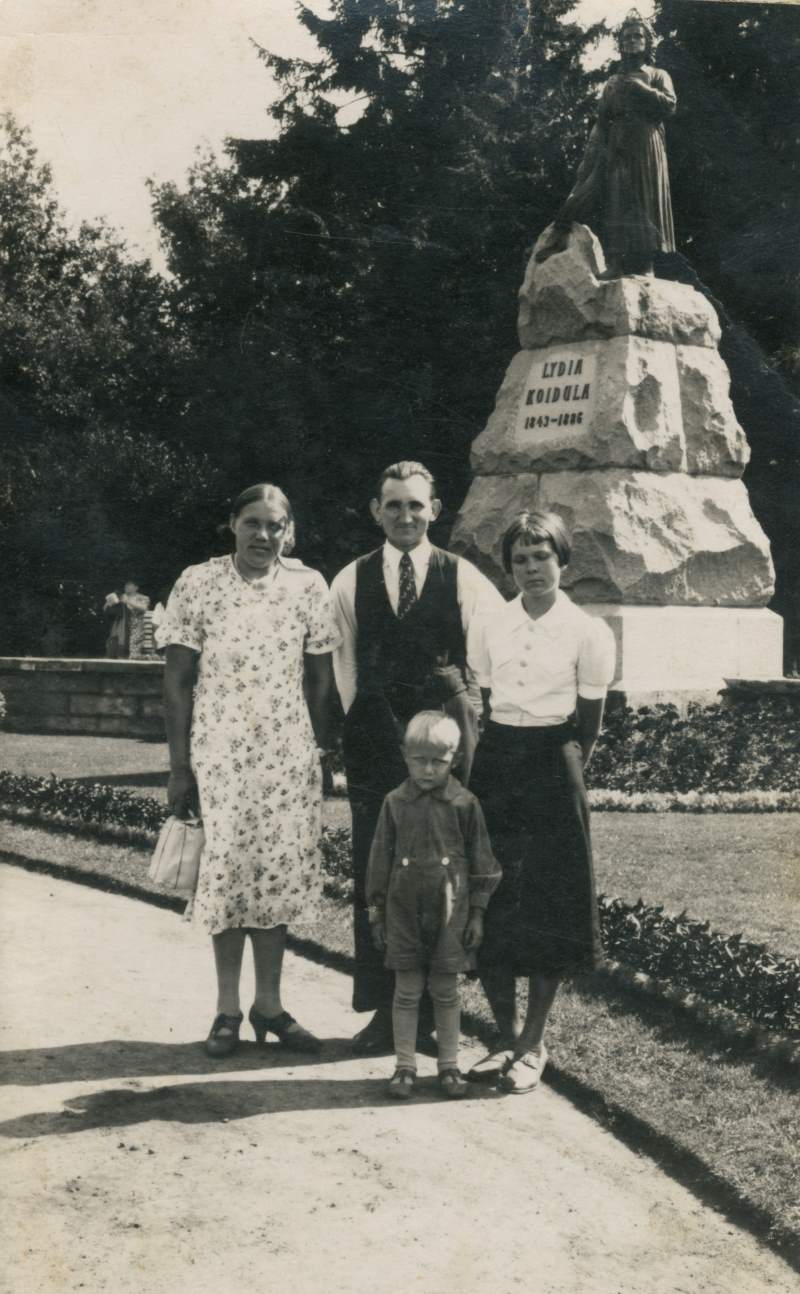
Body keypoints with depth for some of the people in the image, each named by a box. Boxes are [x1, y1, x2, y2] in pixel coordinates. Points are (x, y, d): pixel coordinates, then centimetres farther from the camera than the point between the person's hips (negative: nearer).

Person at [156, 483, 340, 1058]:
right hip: (219, 754, -1)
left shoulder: (308, 585, 0)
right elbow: (177, 680, -3)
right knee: (226, 874, 4)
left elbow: (321, 678, 5)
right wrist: (180, 768, -6)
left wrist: (318, 752, 1)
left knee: (279, 874, 7)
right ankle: (228, 1008, 16)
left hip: (288, 755, 2)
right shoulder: (198, 583, -4)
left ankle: (269, 1003, 20)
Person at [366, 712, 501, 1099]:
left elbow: (481, 863, 2)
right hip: (405, 911, 1)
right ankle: (404, 1066, 16)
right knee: (406, 991, 6)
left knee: (446, 991, 8)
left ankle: (449, 1066, 20)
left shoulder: (464, 803, -4)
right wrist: (376, 913, 4)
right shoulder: (395, 803, -1)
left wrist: (478, 914, 1)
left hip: (449, 912, -1)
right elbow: (380, 861, 5)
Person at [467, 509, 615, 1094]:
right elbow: (484, 706, 13)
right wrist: (489, 770, 4)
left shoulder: (587, 631, -3)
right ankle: (508, 1037, 18)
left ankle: (533, 1045, 13)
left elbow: (588, 724, -1)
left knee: (547, 908, 2)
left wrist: (563, 778, -6)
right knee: (491, 907, 5)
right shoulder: (493, 628, 8)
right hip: (494, 766, 4)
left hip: (551, 768, -4)